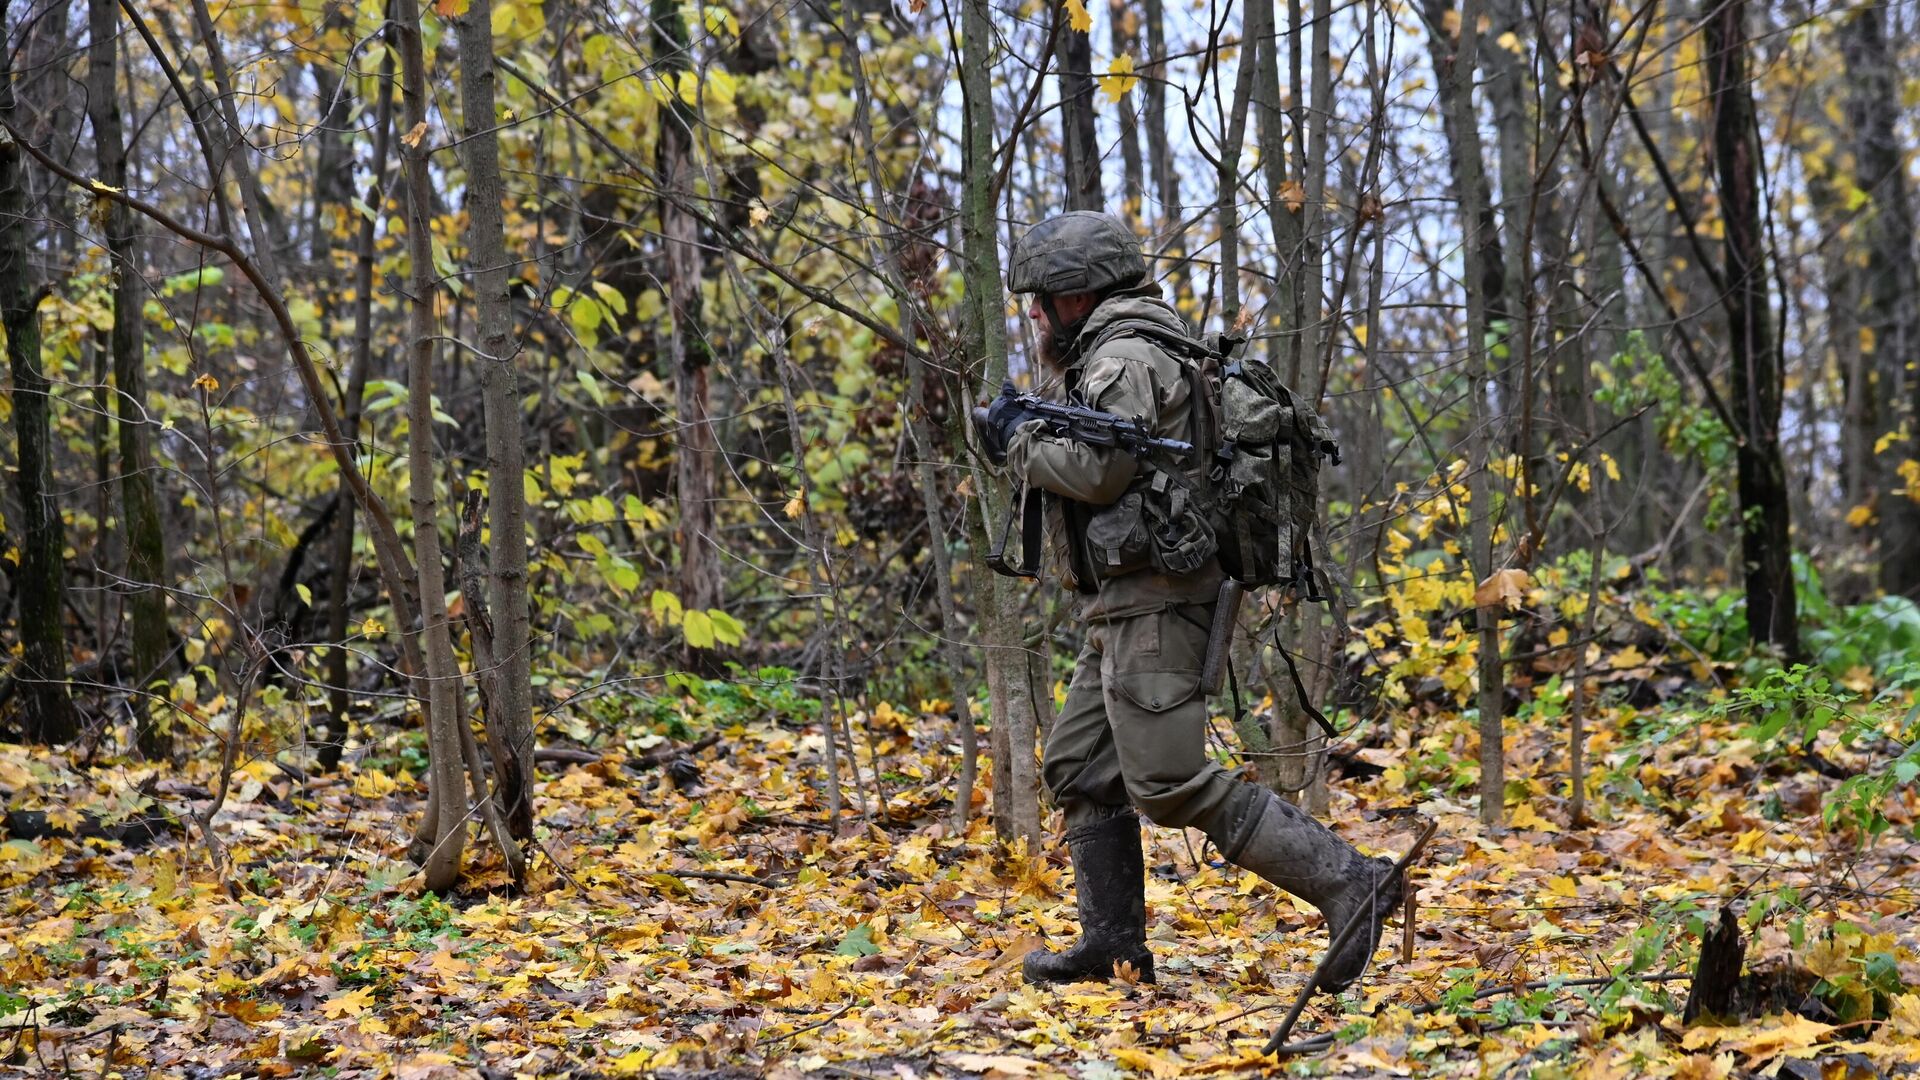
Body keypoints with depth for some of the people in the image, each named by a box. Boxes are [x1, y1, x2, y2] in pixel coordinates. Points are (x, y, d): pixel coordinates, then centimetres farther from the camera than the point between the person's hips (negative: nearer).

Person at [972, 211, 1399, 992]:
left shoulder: (1124, 357, -11)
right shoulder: (1111, 357, 23)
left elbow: (1097, 468, -21)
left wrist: (1021, 442, -5)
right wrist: (1028, 441, 11)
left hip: (1151, 599, -11)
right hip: (1126, 605, 11)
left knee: (1170, 784, -15)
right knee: (1079, 770, 12)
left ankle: (1345, 882, -16)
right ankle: (1113, 945, 15)